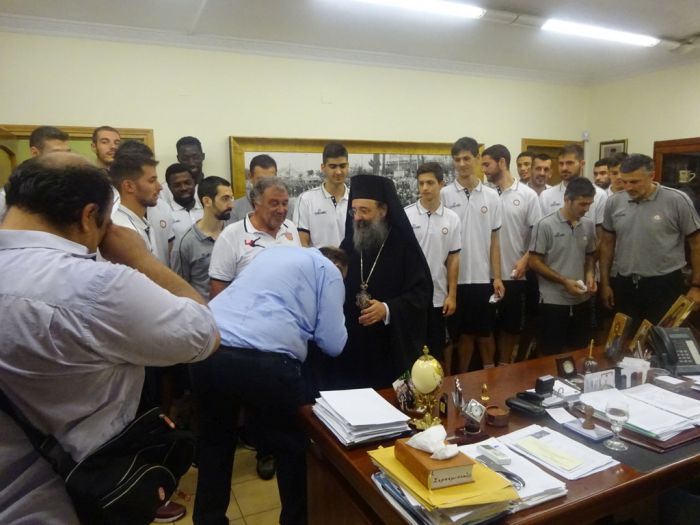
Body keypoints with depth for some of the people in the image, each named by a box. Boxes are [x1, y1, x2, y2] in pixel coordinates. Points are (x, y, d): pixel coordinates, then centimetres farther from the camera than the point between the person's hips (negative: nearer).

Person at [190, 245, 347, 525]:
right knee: (293, 446, 20)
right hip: (264, 361, -6)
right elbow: (333, 344, 6)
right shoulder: (329, 272, 10)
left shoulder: (272, 252, 27)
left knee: (215, 440, 28)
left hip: (208, 349, 6)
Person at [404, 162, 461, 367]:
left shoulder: (452, 219, 1)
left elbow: (453, 259, 3)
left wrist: (452, 295, 0)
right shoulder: (405, 215, -5)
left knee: (435, 347, 12)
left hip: (437, 296, 2)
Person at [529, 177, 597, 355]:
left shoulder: (589, 225, 5)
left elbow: (590, 255, 17)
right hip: (554, 302, -5)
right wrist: (564, 281, -17)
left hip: (582, 301, 5)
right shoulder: (545, 225, -12)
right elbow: (534, 262, -11)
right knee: (551, 355, 5)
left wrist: (590, 274, -3)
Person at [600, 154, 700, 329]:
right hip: (624, 285, 3)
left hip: (665, 285, -3)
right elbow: (607, 244, 8)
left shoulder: (677, 201, -10)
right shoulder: (614, 202, -1)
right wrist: (605, 283, 8)